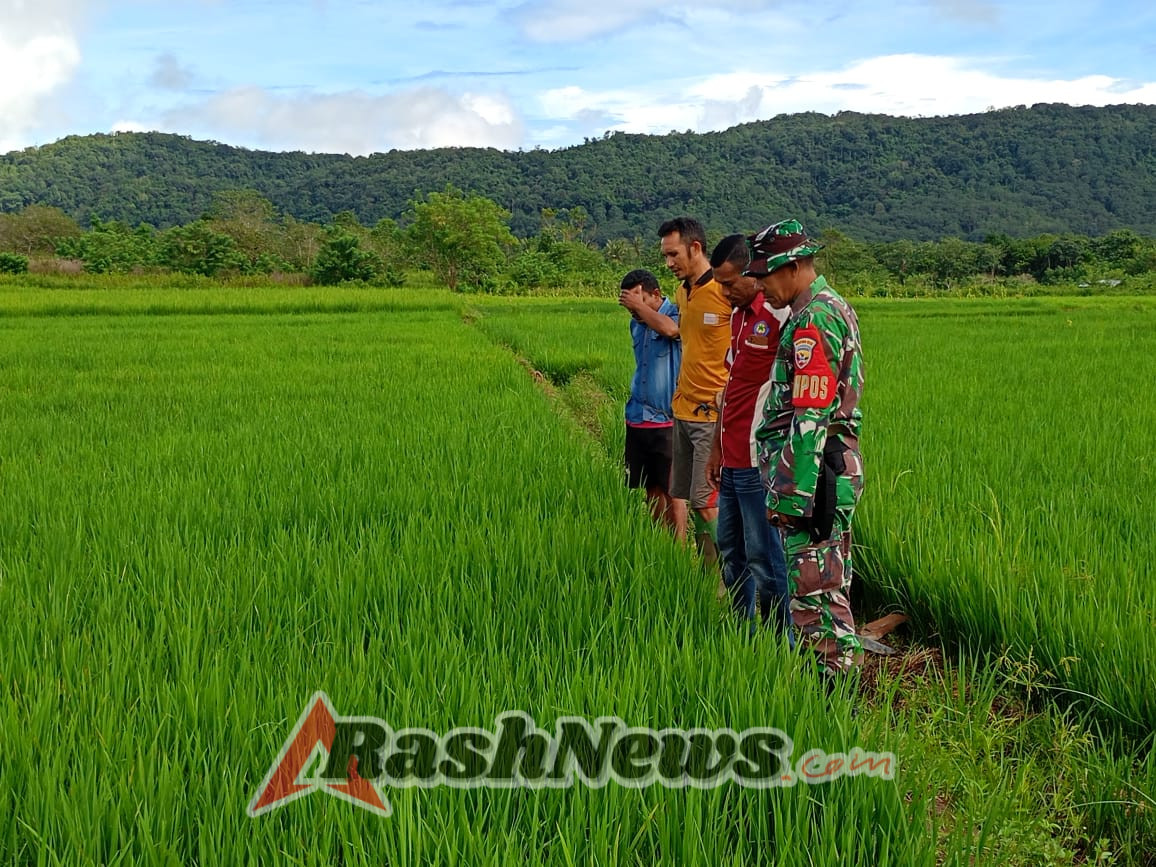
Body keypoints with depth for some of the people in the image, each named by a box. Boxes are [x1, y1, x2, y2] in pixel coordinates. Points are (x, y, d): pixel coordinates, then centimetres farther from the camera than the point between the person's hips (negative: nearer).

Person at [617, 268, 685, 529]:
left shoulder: (675, 314, -11)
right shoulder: (636, 323, 12)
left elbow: (669, 328, -36)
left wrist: (639, 305, -23)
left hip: (667, 420, -7)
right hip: (638, 419, 7)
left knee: (671, 492, -2)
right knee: (651, 489, 12)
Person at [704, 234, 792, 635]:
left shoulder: (780, 317, -16)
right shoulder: (738, 315, 14)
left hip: (759, 465, -9)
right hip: (733, 462, 9)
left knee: (763, 556, -2)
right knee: (731, 552, 17)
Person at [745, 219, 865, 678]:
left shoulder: (813, 321, -17)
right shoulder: (832, 307, 16)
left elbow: (809, 420, -22)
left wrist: (793, 497, -22)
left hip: (811, 470, -11)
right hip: (838, 464, 11)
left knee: (813, 586, -4)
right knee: (830, 580, 16)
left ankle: (838, 672, 2)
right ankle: (843, 664, 25)